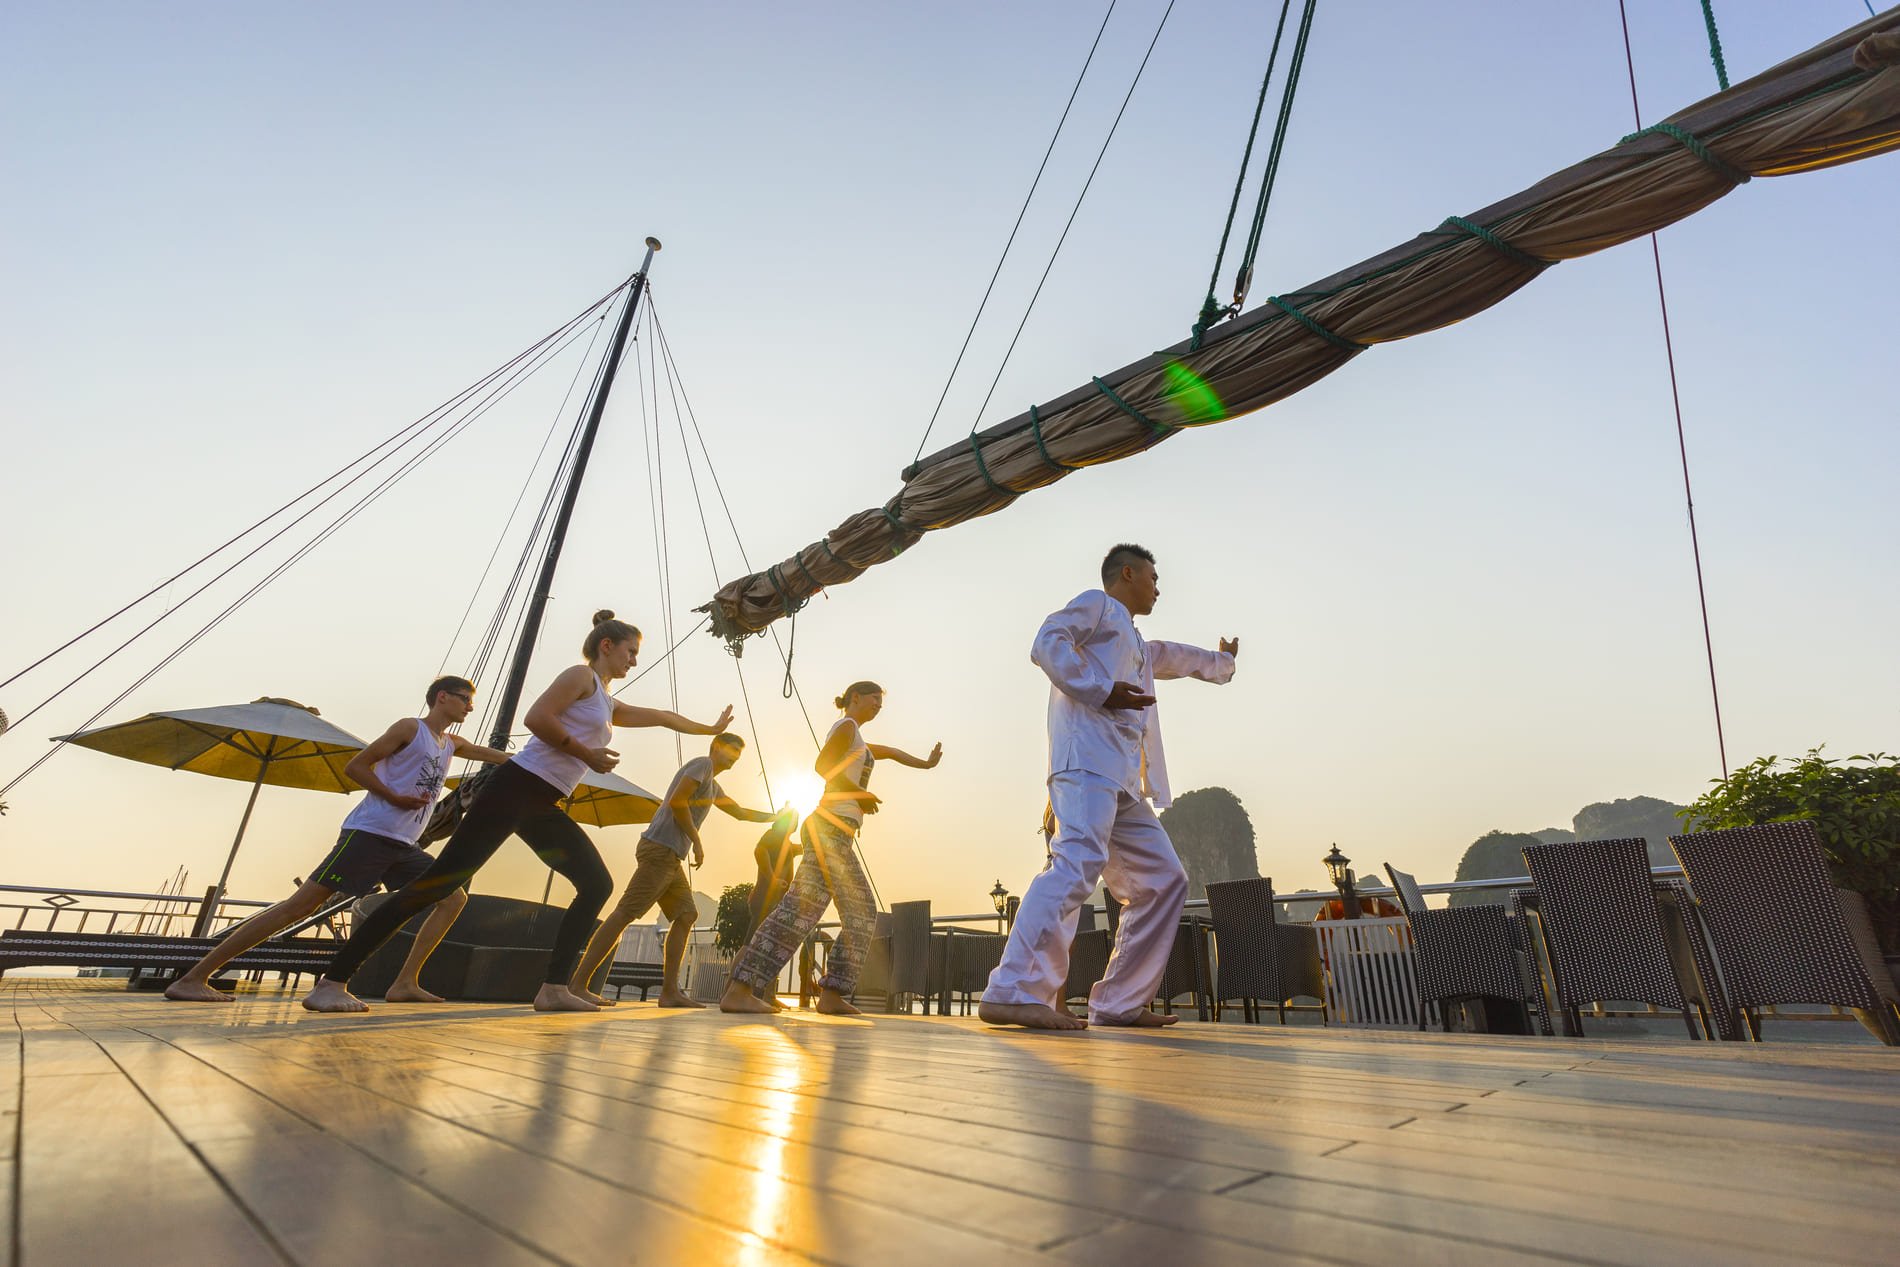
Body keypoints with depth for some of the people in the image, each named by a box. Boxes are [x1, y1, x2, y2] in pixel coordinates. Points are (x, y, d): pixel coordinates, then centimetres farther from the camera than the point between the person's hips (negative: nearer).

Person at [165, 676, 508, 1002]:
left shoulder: (451, 745, 18)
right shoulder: (410, 728, -2)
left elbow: (496, 757, 30)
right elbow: (354, 766, -6)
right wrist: (397, 799, -15)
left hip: (402, 846, 8)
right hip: (368, 834, -8)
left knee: (454, 898, 0)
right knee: (300, 906, -11)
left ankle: (405, 984, -3)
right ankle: (192, 978, 0)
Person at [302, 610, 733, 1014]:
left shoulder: (609, 705, 24)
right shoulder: (581, 675, -1)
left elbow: (658, 716, 35)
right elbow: (536, 718, -15)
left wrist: (711, 728, 42)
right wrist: (586, 753, -10)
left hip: (544, 808, 9)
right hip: (516, 788, -9)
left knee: (598, 884, 0)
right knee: (444, 879, -11)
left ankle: (555, 989, -1)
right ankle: (332, 982, -2)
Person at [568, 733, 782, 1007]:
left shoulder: (713, 786, 27)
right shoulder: (702, 763, -2)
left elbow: (740, 813, 36)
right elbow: (677, 801, -15)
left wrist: (775, 817, 34)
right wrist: (697, 841, -10)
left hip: (670, 858, 10)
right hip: (660, 849, -10)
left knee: (687, 915, 3)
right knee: (624, 914, -12)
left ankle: (669, 992, 0)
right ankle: (578, 985, -11)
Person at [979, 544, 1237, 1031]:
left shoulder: (1137, 645, 36)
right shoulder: (1097, 603, 10)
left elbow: (1175, 657, 57)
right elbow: (1047, 643, -8)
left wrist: (1222, 661, 72)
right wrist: (1102, 691, -14)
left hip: (1124, 781, 10)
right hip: (1088, 758, -10)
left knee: (1165, 880, 5)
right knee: (1078, 863, -26)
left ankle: (1119, 1003, 7)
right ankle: (1013, 993, -29)